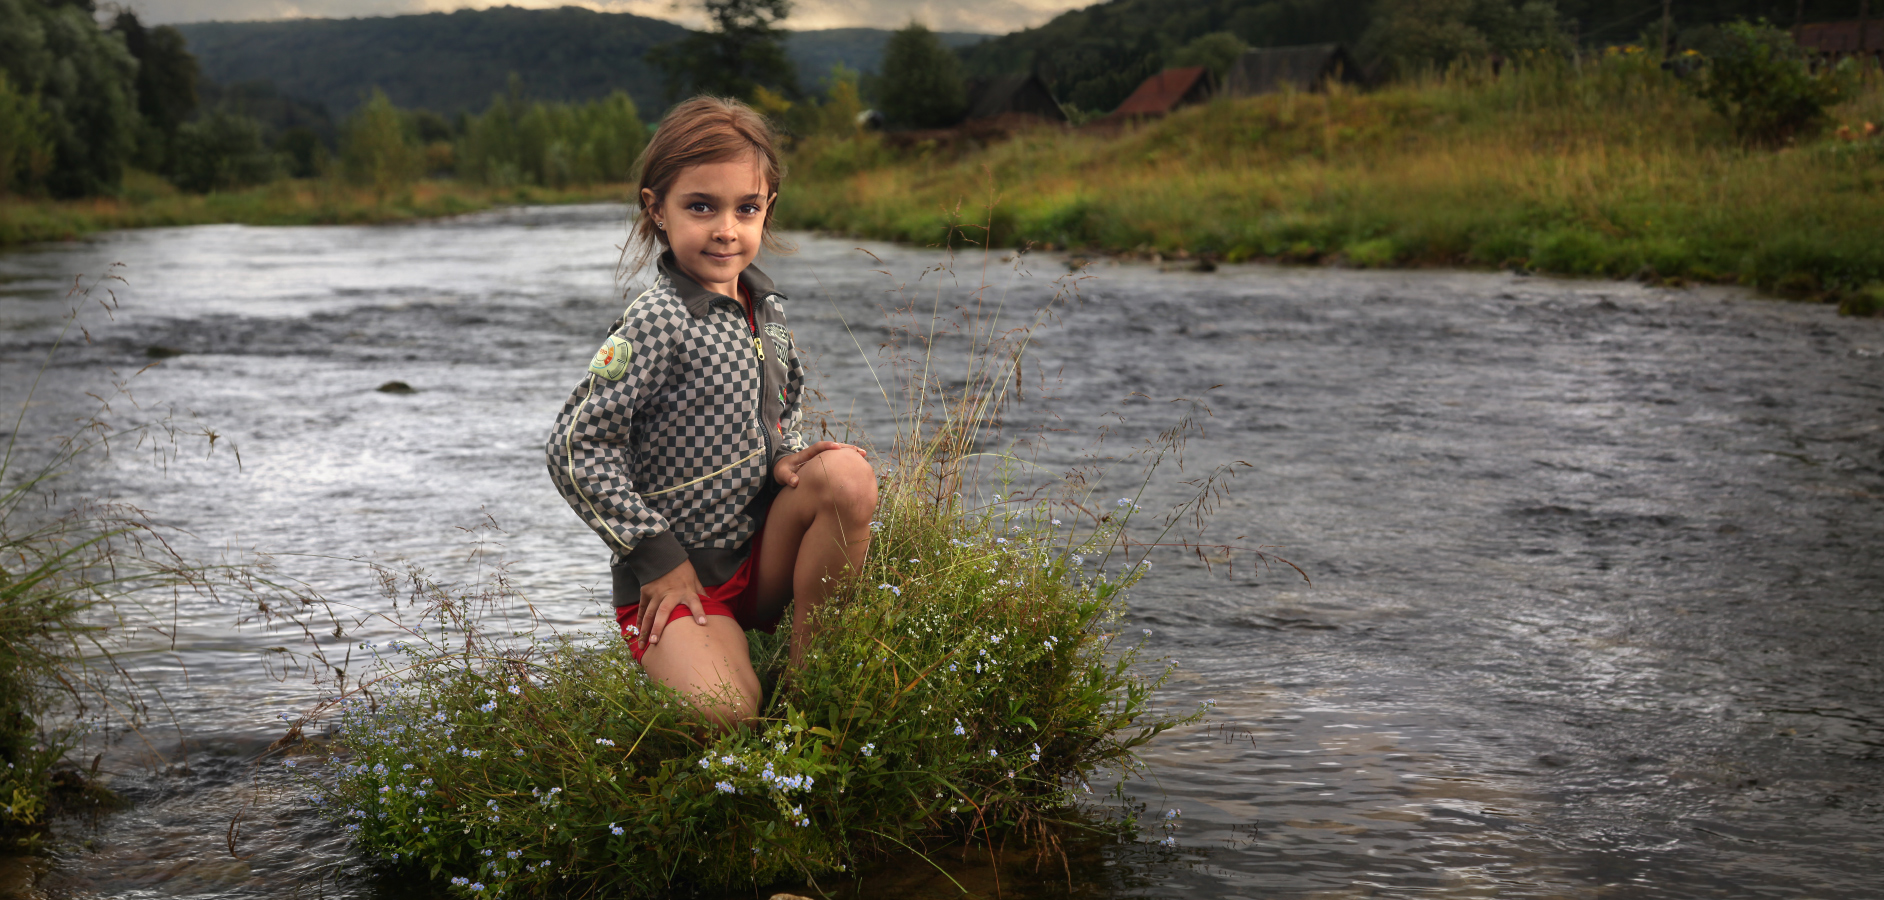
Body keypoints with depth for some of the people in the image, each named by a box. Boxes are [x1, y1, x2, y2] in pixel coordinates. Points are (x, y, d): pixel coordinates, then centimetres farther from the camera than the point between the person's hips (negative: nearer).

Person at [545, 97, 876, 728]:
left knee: (848, 475, -21)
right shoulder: (657, 325, -18)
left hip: (763, 549, 7)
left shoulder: (766, 308, 5)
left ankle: (808, 662, -6)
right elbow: (576, 448, -18)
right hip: (680, 572, -6)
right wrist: (658, 557, -15)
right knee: (726, 713, -27)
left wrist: (786, 457, -3)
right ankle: (666, 652, 9)